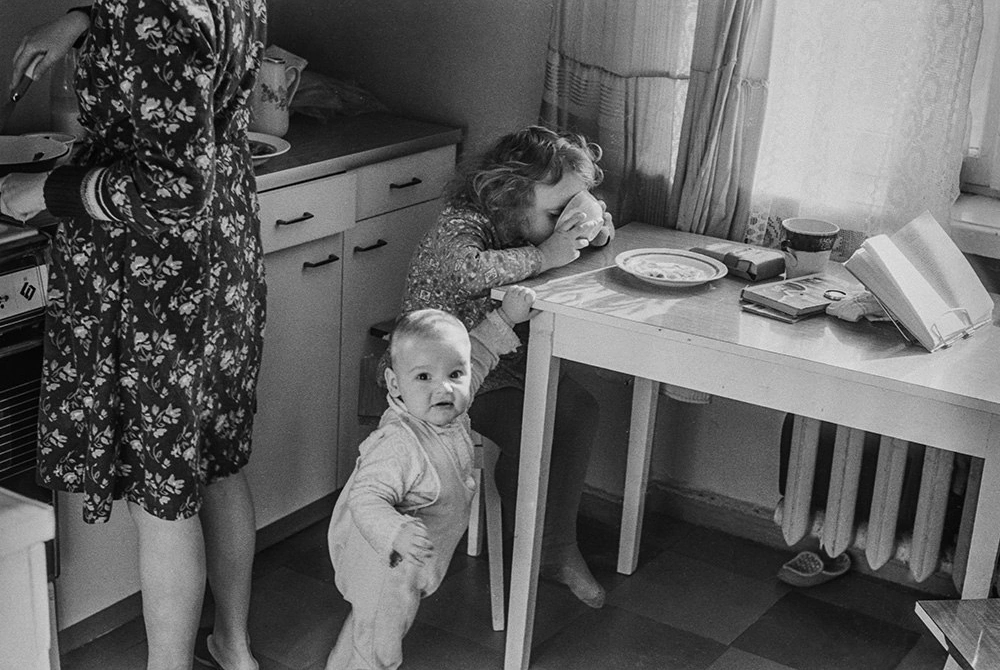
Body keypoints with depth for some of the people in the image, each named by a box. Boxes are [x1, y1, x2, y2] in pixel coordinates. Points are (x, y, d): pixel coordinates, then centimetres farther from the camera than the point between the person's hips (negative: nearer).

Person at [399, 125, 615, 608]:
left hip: (510, 357, 8)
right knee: (526, 433, -25)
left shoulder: (532, 222, -2)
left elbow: (594, 217, 14)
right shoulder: (462, 224, -25)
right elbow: (467, 270, -49)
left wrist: (595, 228, -12)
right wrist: (544, 255, -40)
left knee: (578, 410, -8)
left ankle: (559, 549, 5)